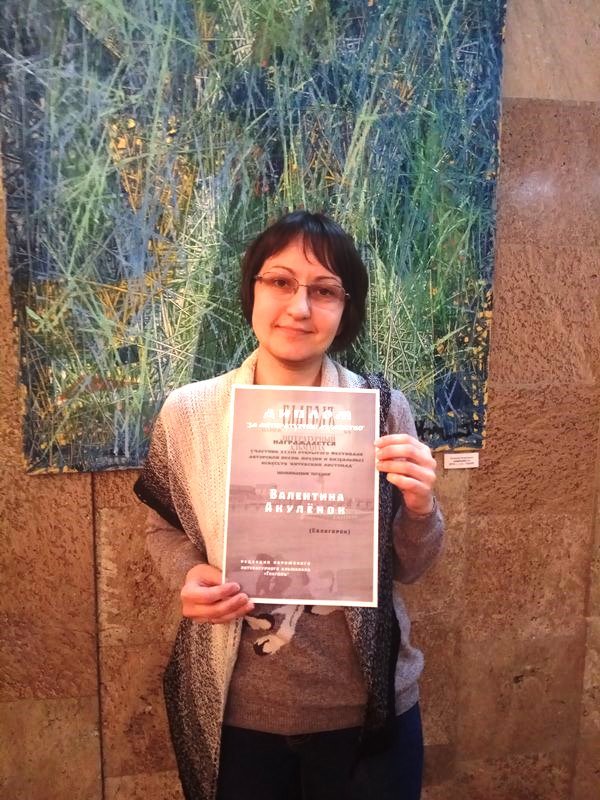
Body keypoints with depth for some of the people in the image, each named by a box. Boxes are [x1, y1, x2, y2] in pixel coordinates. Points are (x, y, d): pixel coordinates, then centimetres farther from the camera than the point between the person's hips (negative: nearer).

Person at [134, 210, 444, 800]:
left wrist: (419, 508, -22)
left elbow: (408, 568, -2)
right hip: (230, 713, 1)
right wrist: (188, 575, -15)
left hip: (367, 712, 0)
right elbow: (164, 529, 5)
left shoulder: (383, 409, -11)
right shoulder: (187, 411, -11)